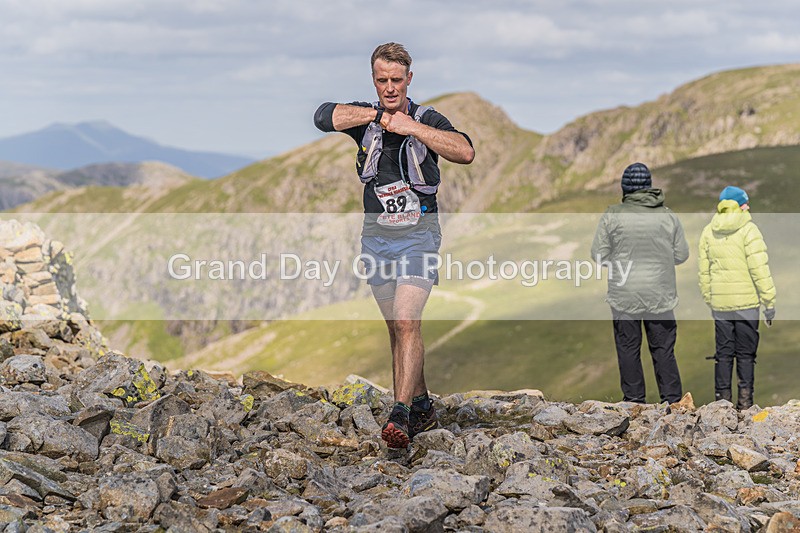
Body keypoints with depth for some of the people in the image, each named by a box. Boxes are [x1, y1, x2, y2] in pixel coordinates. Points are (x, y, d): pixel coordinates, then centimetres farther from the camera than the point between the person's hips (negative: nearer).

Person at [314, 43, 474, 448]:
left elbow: (465, 152, -22)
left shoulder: (427, 119, -5)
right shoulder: (365, 118, 2)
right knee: (397, 327, 11)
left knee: (406, 323, -18)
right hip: (376, 235, 4)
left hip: (418, 234, -4)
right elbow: (324, 117, -18)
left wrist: (412, 127, -25)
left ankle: (401, 415, -24)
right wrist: (379, 115, -21)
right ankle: (422, 409, 23)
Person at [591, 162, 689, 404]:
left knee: (628, 348, 6)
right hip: (660, 294, 2)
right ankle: (671, 399, 8)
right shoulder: (668, 216, 0)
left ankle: (634, 400, 9)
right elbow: (681, 254, 5)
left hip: (625, 295, -2)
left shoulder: (612, 215, -7)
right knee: (663, 349, 8)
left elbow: (599, 255, -4)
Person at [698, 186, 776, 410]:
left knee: (723, 353, 9)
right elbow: (759, 269, -12)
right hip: (746, 301, -4)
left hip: (719, 303, 4)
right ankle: (745, 402, 0)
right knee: (746, 353, 2)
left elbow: (704, 271, 11)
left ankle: (723, 400, 9)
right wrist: (769, 302, -8)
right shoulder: (748, 230, -8)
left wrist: (709, 299, 19)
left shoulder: (708, 232, 8)